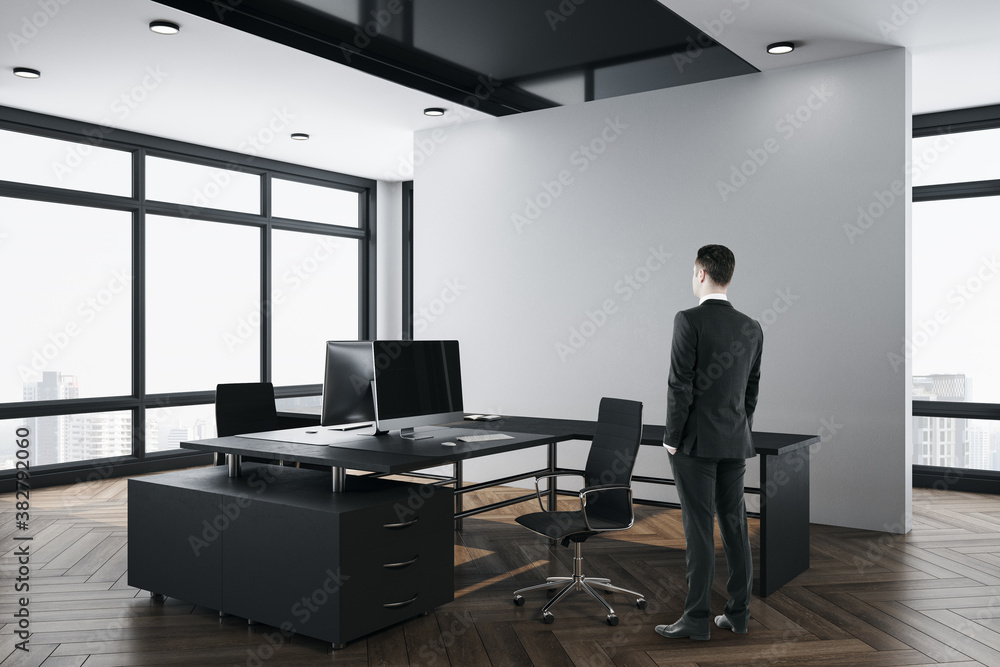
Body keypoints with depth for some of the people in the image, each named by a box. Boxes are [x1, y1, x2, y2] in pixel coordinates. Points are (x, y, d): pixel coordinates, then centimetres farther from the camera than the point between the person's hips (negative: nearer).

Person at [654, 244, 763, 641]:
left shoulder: (689, 321, -13)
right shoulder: (752, 328, 7)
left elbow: (680, 385, -15)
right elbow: (752, 389, 11)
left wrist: (672, 439, -7)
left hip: (695, 442, -6)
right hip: (735, 443, 6)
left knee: (699, 529, -3)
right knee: (734, 525, 11)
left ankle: (697, 618, 3)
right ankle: (738, 612, 19)